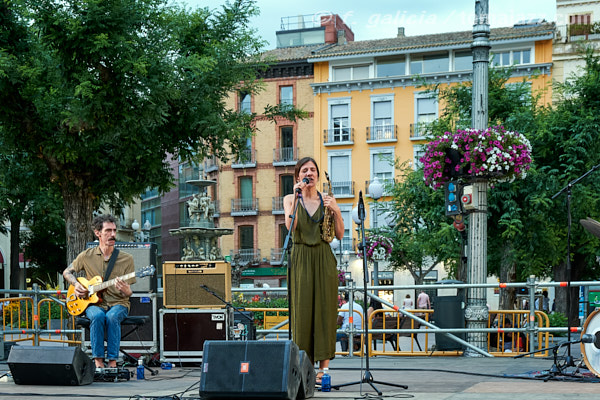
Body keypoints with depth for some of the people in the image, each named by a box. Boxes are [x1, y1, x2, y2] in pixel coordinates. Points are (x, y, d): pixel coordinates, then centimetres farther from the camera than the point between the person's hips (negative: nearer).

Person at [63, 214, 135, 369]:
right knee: (98, 316, -35)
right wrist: (76, 285, 1)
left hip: (118, 304, 0)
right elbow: (67, 272, 21)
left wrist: (125, 290, -24)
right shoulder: (86, 256, 5)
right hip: (94, 304, 1)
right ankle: (98, 362, -30)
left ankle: (112, 362, -32)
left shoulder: (126, 259, 1)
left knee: (112, 317, -35)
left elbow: (128, 294, 1)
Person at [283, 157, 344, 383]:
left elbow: (340, 235, 7)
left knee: (324, 308, -3)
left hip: (324, 259, 1)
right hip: (301, 259, -1)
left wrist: (336, 211, -7)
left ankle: (323, 366, 0)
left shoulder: (327, 200, 11)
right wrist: (296, 197, -14)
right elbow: (290, 226, -10)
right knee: (302, 308, -5)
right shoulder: (290, 199, 9)